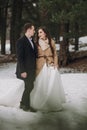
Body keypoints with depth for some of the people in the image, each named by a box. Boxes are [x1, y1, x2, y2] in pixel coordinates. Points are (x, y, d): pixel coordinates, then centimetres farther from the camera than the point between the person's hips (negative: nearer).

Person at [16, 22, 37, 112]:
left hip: (32, 69, 8)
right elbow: (19, 57, -17)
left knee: (29, 87, 11)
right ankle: (25, 105, 11)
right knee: (29, 87, -3)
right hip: (26, 70, -8)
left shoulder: (31, 41, 12)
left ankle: (24, 103, 23)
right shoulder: (21, 41, -13)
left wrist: (35, 68, 12)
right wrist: (23, 71, -20)